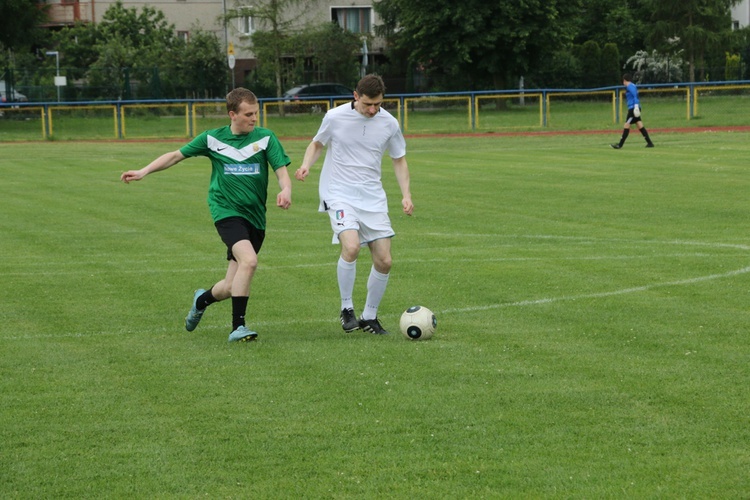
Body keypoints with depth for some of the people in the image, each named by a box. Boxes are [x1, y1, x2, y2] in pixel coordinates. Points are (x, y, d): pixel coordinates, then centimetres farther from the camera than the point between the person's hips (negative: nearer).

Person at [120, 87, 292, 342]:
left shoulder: (265, 138, 2)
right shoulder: (213, 139, 2)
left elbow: (281, 170, -4)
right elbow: (176, 155, 11)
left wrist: (286, 190, -27)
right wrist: (143, 171, 3)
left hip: (255, 217, 2)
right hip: (226, 211, -2)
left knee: (230, 287, 3)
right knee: (248, 260, -29)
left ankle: (202, 299, 39)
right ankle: (238, 327, -22)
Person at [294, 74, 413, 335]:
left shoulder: (389, 123, 0)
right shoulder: (335, 117, -6)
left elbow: (399, 159, 13)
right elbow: (317, 144, 11)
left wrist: (406, 194, 1)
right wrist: (306, 166, -9)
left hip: (373, 198, 4)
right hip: (339, 195, -4)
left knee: (384, 261, -2)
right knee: (351, 246, -26)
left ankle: (369, 316, 17)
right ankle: (347, 308, -8)